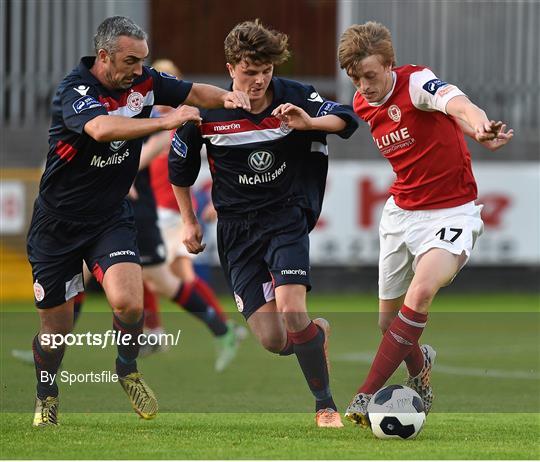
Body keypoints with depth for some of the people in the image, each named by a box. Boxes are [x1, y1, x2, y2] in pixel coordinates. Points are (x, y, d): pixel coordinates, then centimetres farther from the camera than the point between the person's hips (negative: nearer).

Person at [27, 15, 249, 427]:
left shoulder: (143, 81, -6)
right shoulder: (75, 90, -23)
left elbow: (194, 92, 7)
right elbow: (102, 128, -43)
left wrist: (225, 96, -15)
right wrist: (166, 121, -46)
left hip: (111, 219, 3)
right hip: (58, 222, -3)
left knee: (129, 303, -21)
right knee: (56, 328, 6)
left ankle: (128, 369, 9)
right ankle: (46, 397, 34)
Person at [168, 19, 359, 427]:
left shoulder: (294, 97, -7)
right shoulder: (206, 111, -5)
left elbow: (344, 119, -20)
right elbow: (180, 166, 10)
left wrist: (310, 122, -39)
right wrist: (189, 221, 14)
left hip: (286, 216, -2)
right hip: (236, 229, 2)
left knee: (292, 311, -25)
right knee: (273, 342, -7)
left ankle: (326, 406, -10)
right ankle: (317, 333, 30)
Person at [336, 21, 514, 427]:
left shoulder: (417, 82, -21)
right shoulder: (362, 103, 1)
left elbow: (457, 103, -44)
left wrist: (478, 125, -65)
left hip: (451, 211, -7)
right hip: (401, 211, 7)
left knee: (421, 290, -31)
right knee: (388, 318, 11)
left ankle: (367, 394, -26)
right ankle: (419, 365, 46)